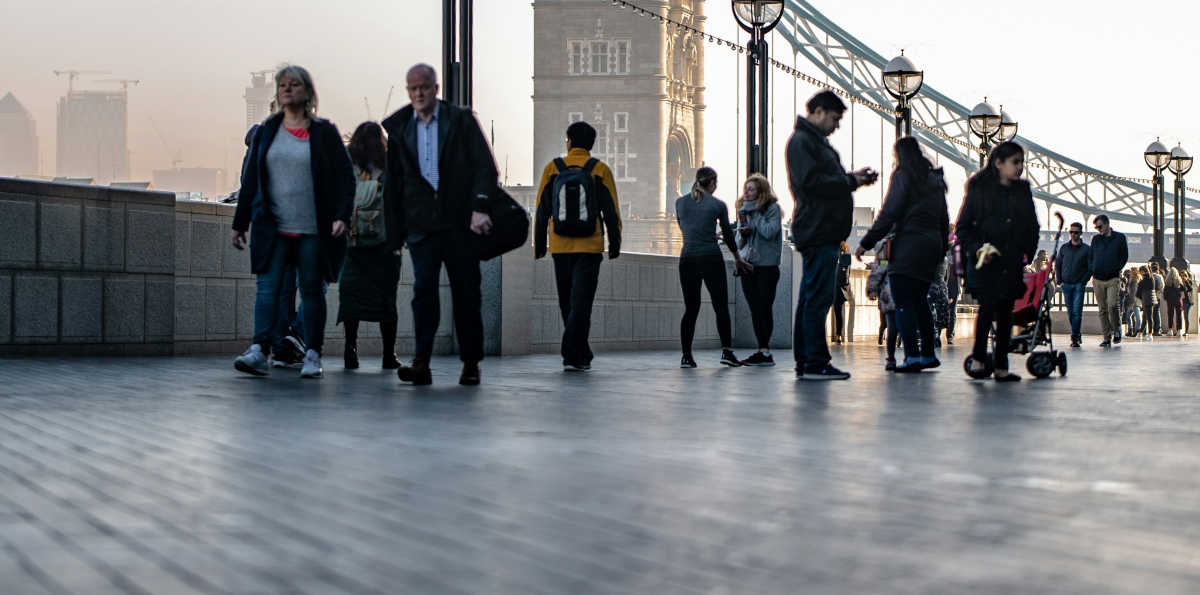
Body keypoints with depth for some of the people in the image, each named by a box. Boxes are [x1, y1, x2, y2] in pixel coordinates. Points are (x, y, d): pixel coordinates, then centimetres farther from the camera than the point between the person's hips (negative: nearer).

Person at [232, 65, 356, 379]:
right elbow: (250, 179, 13)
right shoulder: (266, 131, 11)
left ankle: (312, 355, 9)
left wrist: (342, 215, -12)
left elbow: (345, 175, 1)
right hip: (272, 227, 2)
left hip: (313, 229, -2)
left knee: (312, 290, 3)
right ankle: (260, 350, -16)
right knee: (268, 286, -9)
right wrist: (240, 222, 11)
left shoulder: (324, 132, 3)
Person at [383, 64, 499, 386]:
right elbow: (392, 185, 13)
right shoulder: (398, 128, 11)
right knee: (423, 289, -9)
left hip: (459, 221, -1)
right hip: (420, 224, 1)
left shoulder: (461, 120, 5)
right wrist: (394, 233, 9)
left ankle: (471, 363, 11)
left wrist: (480, 208, -16)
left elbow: (485, 167, -2)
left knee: (467, 292, 3)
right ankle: (421, 362, -10)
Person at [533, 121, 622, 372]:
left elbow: (541, 210, 5)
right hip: (589, 246, -2)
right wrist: (615, 244, 6)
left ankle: (582, 354, 19)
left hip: (560, 245, 2)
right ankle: (572, 356, -14)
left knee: (567, 303, 13)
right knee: (581, 302, -4)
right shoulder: (600, 170, 1)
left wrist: (539, 245, 10)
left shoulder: (552, 168, 5)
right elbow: (611, 210, -1)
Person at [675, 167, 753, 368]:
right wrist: (737, 258, 24)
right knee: (721, 306, 2)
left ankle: (686, 356, 2)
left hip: (687, 259, 3)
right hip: (711, 259, -3)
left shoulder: (680, 202, 8)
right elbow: (728, 235, 9)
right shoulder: (718, 205, 1)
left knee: (691, 308, 6)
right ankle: (726, 351, -6)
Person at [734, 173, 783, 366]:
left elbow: (769, 232, -18)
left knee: (765, 309, -3)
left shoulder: (773, 209, -1)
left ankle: (764, 352, -3)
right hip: (747, 265, 5)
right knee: (756, 310, 0)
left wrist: (755, 213, -11)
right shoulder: (744, 210, 14)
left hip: (767, 266, -5)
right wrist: (743, 234, -5)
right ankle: (764, 352, 0)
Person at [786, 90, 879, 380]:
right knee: (818, 297, -10)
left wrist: (851, 177, 9)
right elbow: (811, 182, -20)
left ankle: (805, 362, 14)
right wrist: (851, 181, -12)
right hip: (817, 232, -11)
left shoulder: (816, 141, 23)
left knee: (811, 298, 11)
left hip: (822, 233, 11)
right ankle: (815, 363, -8)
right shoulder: (802, 141, -10)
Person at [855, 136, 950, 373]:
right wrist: (942, 250, 25)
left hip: (908, 246, -8)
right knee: (920, 302, 17)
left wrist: (866, 243, -9)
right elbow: (944, 219, 19)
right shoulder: (935, 179, 17)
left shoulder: (902, 176, -4)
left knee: (903, 304, -8)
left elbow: (888, 214, -11)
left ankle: (912, 356, -17)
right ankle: (928, 355, 19)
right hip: (932, 246, 8)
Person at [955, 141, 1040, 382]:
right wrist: (977, 249, -16)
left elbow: (1032, 227, 18)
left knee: (1006, 315, 6)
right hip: (985, 265, -5)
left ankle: (1001, 368, 11)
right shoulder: (980, 189, -2)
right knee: (988, 307, -17)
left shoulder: (1023, 192, 12)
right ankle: (977, 359, -3)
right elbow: (963, 226, -3)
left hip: (1011, 266, 5)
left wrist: (1026, 254, 4)